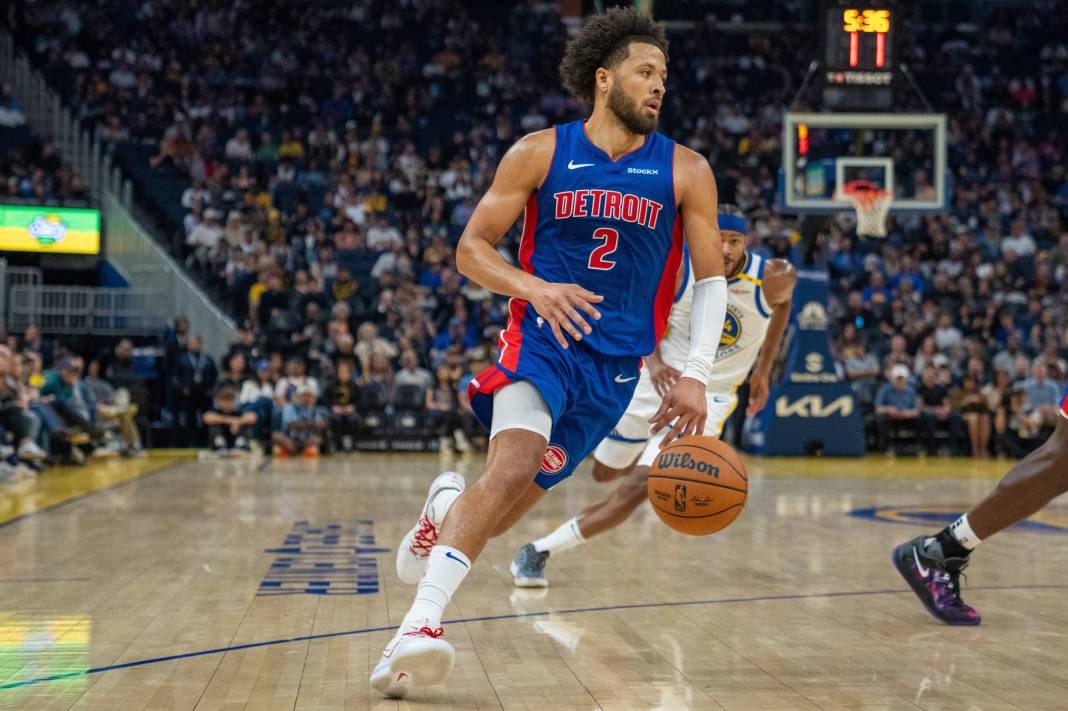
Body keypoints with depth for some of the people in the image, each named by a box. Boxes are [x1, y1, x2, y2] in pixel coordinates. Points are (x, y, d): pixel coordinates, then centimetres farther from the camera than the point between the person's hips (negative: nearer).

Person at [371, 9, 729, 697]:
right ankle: (422, 621, -34)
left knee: (514, 501, 6)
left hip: (617, 358, 3)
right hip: (542, 334, -3)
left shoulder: (685, 171, 1)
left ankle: (448, 506, 42)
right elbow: (471, 247, -1)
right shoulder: (540, 153, -2)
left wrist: (696, 375, -8)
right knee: (515, 461, -30)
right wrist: (535, 287, -20)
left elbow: (711, 278, 4)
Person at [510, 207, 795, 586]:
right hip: (660, 379, 2)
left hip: (708, 396, -2)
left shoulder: (774, 278, -15)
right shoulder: (677, 270, -16)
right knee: (605, 471, 18)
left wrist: (763, 370, 10)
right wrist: (653, 359, -18)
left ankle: (542, 548, -13)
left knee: (638, 486, -19)